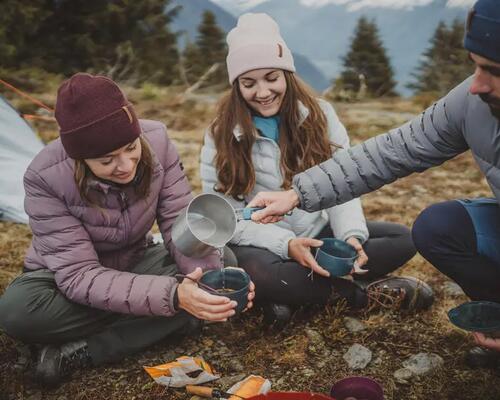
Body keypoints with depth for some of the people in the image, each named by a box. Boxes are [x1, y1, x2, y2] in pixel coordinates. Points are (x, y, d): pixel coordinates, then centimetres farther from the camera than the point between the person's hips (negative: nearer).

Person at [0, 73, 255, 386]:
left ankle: (82, 351, -22)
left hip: (137, 263, 4)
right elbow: (79, 275, -32)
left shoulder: (156, 140, -22)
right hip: (65, 275, -3)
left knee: (223, 260, -23)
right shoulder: (45, 177, -30)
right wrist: (171, 295, -46)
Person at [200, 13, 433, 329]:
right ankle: (359, 291, -15)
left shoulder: (319, 114, -2)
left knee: (403, 239, -13)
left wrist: (351, 235, -25)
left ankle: (292, 293, -20)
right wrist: (286, 244, -27)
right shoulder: (222, 136, -8)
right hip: (263, 245, -3)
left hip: (320, 234, 4)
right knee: (257, 274, -38)